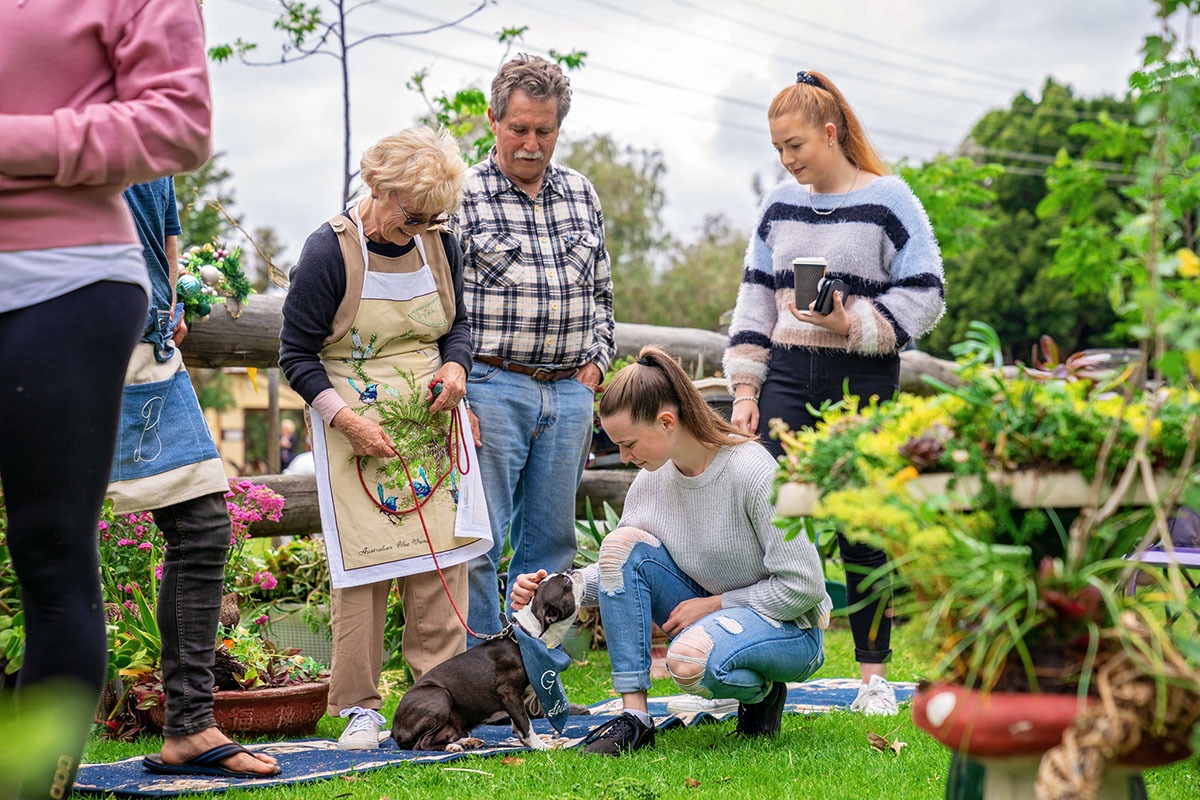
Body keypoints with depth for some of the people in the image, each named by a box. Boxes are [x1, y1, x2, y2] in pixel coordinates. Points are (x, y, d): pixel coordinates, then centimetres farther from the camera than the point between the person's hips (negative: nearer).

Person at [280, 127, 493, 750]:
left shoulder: (438, 242, 4)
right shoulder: (330, 251, -12)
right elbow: (297, 353, -8)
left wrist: (455, 366, -4)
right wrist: (345, 418, -18)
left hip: (431, 423, 5)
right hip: (358, 430, -4)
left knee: (442, 560, 1)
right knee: (362, 564, -6)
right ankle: (359, 708, 4)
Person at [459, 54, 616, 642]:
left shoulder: (581, 194, 14)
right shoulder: (463, 197, -3)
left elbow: (600, 292, 24)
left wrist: (596, 358, 10)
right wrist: (457, 393, -11)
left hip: (569, 391, 5)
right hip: (492, 388, -5)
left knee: (551, 541, 9)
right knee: (479, 543, -5)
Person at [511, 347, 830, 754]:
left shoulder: (753, 472, -24)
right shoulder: (652, 477, -4)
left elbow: (804, 587, -21)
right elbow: (620, 568, 6)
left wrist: (714, 603, -18)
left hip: (790, 627, -6)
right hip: (712, 610, 6)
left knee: (689, 658, -38)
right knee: (623, 543, -17)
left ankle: (761, 692, 0)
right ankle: (634, 716, -16)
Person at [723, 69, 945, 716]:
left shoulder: (888, 201, -2)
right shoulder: (780, 205, 13)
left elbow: (923, 297, -4)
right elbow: (755, 299, 15)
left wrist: (852, 323, -17)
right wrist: (744, 390, 8)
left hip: (862, 381, -4)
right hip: (788, 378, 4)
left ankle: (873, 675, 13)